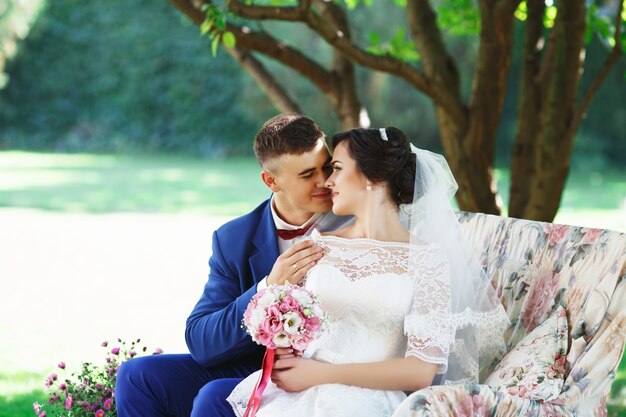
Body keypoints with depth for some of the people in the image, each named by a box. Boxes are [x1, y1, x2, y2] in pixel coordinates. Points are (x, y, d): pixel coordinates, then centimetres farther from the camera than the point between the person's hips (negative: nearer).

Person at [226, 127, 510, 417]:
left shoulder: (426, 259, -2)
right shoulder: (320, 245, 13)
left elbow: (422, 371, -8)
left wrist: (320, 373, -13)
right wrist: (283, 354, -7)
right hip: (303, 389, 4)